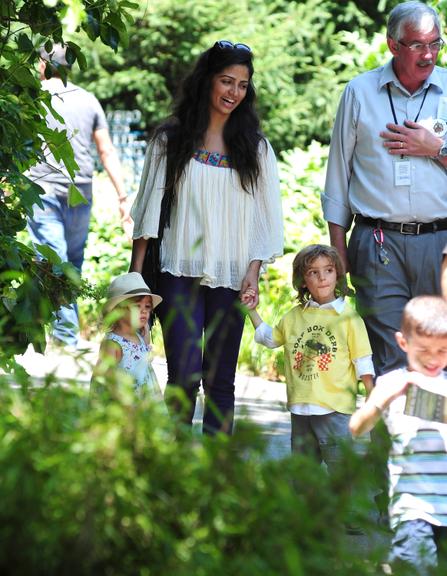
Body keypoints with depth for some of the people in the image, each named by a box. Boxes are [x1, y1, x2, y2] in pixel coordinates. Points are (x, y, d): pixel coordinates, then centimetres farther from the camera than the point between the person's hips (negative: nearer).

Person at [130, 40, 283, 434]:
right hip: (179, 272, -2)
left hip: (230, 277, 2)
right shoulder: (171, 140, 6)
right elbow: (149, 209, 6)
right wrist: (136, 272, 0)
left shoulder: (255, 147, 10)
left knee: (221, 380, 4)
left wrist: (254, 271, -2)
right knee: (185, 375, -14)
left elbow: (267, 214, 9)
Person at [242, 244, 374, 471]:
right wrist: (252, 310, 22)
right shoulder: (293, 317, 11)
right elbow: (269, 338, 28)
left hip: (335, 409, -5)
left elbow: (362, 361, -1)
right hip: (300, 407, 5)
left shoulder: (348, 317, -2)